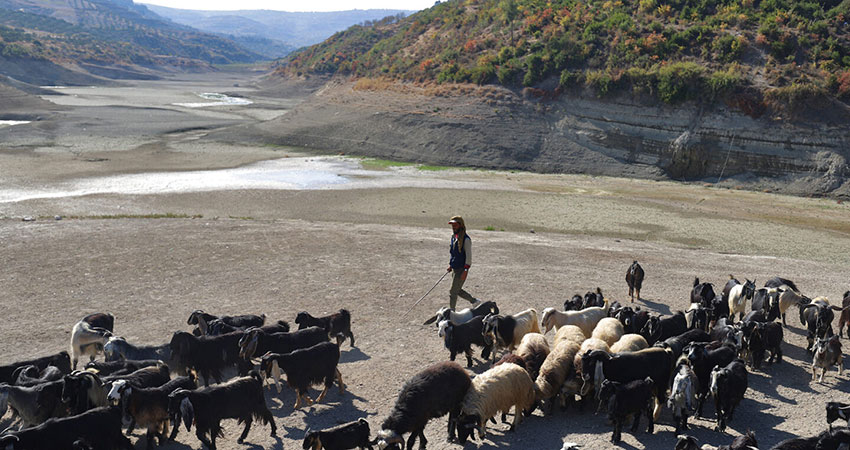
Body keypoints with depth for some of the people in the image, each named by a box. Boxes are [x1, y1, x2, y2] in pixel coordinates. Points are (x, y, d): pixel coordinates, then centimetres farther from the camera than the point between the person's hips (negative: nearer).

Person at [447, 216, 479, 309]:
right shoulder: (454, 237, 9)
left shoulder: (466, 239, -16)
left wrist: (465, 271, -20)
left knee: (453, 291, -4)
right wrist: (450, 265, 19)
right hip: (455, 269, 9)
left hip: (461, 269, -9)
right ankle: (474, 301, 32)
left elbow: (469, 256, -17)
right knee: (458, 290, 16)